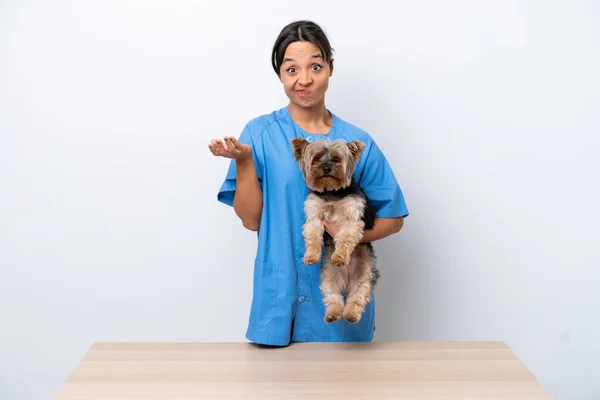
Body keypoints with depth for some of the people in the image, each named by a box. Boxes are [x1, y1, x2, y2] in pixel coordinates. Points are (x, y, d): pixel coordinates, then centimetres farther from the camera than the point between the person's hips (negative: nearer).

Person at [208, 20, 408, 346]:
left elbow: (393, 218, 4)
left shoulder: (357, 142, -1)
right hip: (280, 295, -1)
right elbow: (251, 220, -4)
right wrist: (244, 160, -17)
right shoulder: (260, 134, -3)